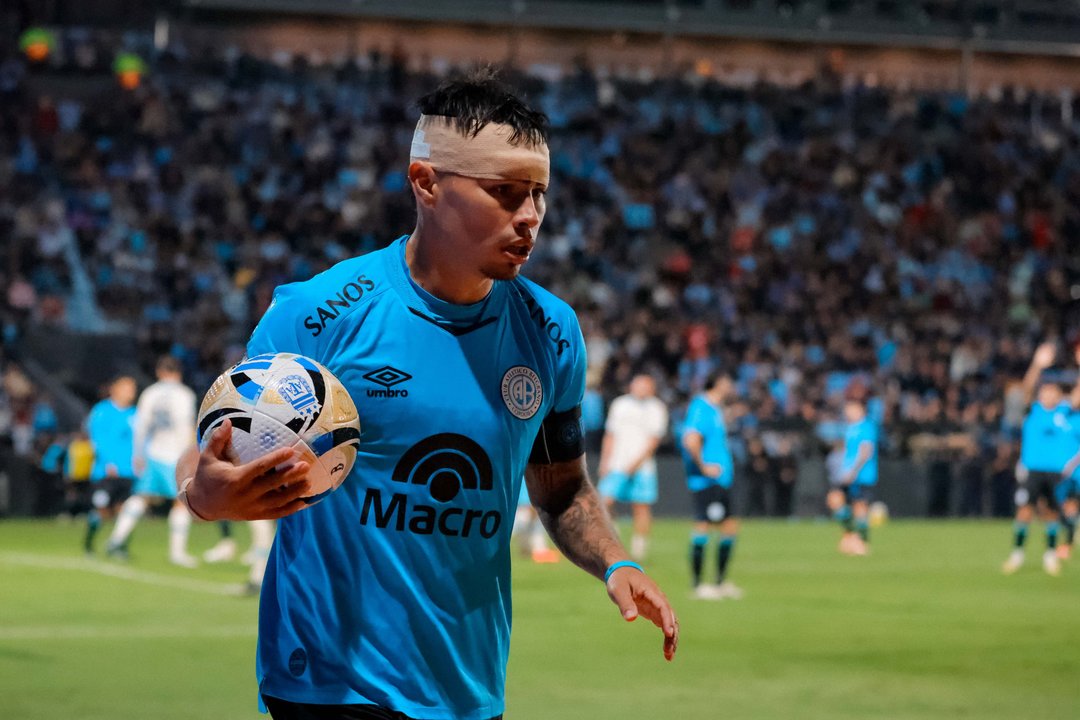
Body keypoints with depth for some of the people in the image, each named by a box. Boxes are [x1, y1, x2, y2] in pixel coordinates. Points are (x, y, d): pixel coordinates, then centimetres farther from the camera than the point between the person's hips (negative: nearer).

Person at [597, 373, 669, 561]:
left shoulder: (656, 408, 2)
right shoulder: (619, 404, 11)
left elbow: (654, 440, -4)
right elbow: (610, 436, 15)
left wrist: (636, 463, -13)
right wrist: (604, 462, 5)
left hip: (642, 467, -2)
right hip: (616, 466, 2)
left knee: (641, 507, -2)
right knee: (605, 502, -11)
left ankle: (638, 550, 5)